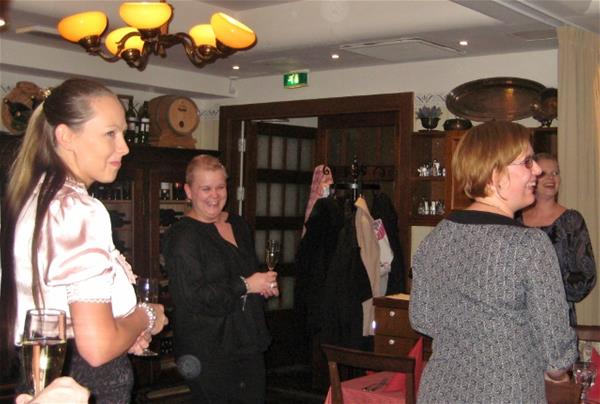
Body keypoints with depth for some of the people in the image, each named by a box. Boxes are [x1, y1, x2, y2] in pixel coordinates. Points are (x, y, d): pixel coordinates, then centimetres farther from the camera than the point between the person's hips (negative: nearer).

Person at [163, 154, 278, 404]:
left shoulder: (238, 225, 13)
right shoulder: (182, 236, -13)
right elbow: (189, 296, -22)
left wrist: (265, 285, 6)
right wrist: (245, 286, -18)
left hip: (248, 342, 8)